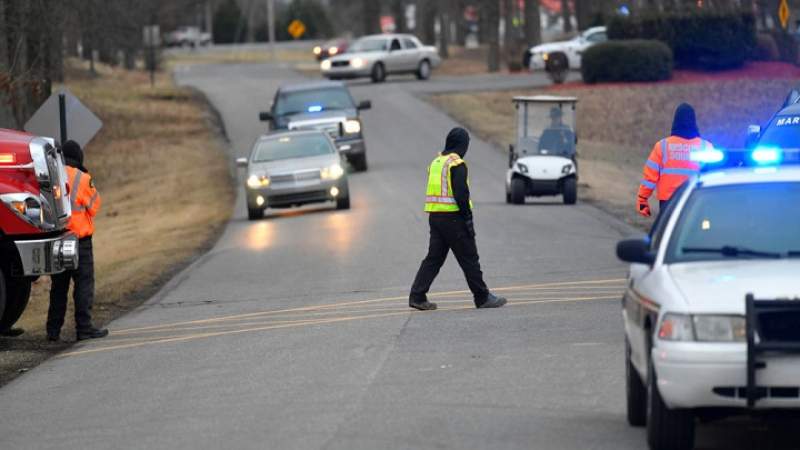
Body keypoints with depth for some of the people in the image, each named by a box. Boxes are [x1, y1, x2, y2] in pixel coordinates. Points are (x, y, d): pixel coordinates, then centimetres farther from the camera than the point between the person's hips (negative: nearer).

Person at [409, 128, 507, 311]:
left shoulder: (436, 163, 14)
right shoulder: (457, 165, -12)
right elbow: (461, 194, -19)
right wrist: (468, 220, -15)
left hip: (435, 217, 8)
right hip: (452, 217, -8)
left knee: (433, 258, 9)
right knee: (469, 258, 0)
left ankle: (417, 296, 2)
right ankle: (483, 297, 7)